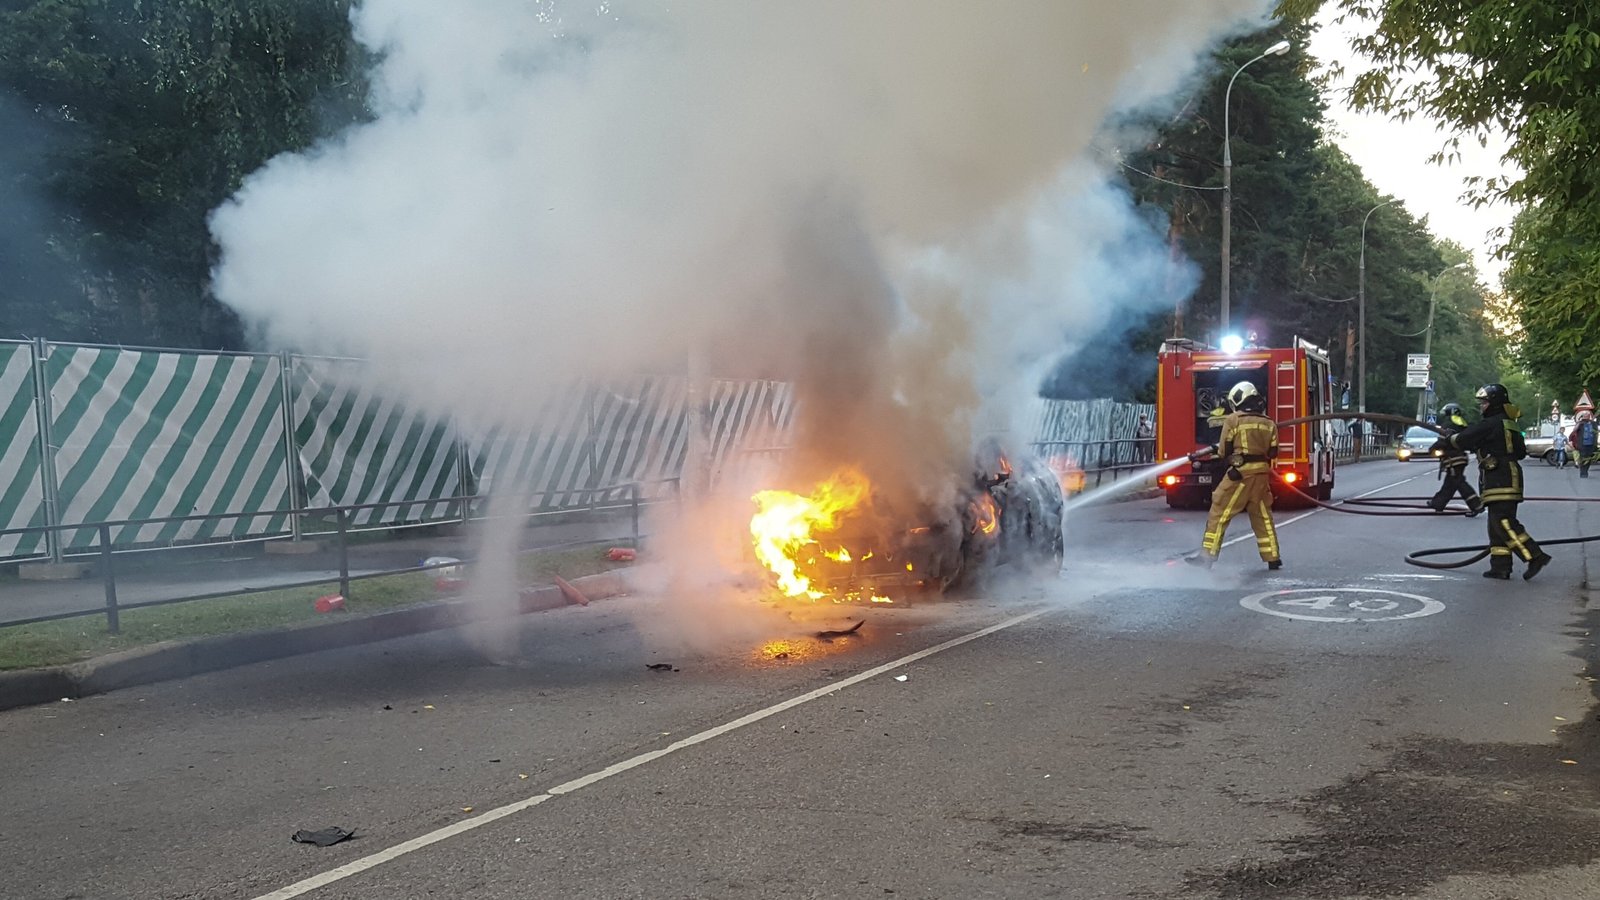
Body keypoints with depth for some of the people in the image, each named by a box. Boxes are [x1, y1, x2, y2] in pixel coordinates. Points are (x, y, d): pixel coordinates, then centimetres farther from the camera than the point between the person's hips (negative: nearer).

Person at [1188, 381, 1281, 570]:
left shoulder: (1233, 420, -6)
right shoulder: (1269, 423, 8)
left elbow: (1224, 452, -4)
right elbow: (1272, 452, 11)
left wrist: (1217, 450, 18)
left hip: (1240, 473, -5)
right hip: (1262, 473, 5)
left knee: (1219, 515, 0)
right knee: (1263, 516, 15)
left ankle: (1207, 555, -1)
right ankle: (1273, 558, 18)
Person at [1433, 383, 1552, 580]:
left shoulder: (1491, 424, -11)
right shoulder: (1508, 424, 18)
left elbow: (1464, 439, -11)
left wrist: (1445, 442, 7)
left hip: (1500, 481, -10)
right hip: (1508, 479, 10)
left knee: (1504, 523, -14)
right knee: (1498, 525, 11)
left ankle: (1535, 556, -17)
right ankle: (1500, 567, 11)